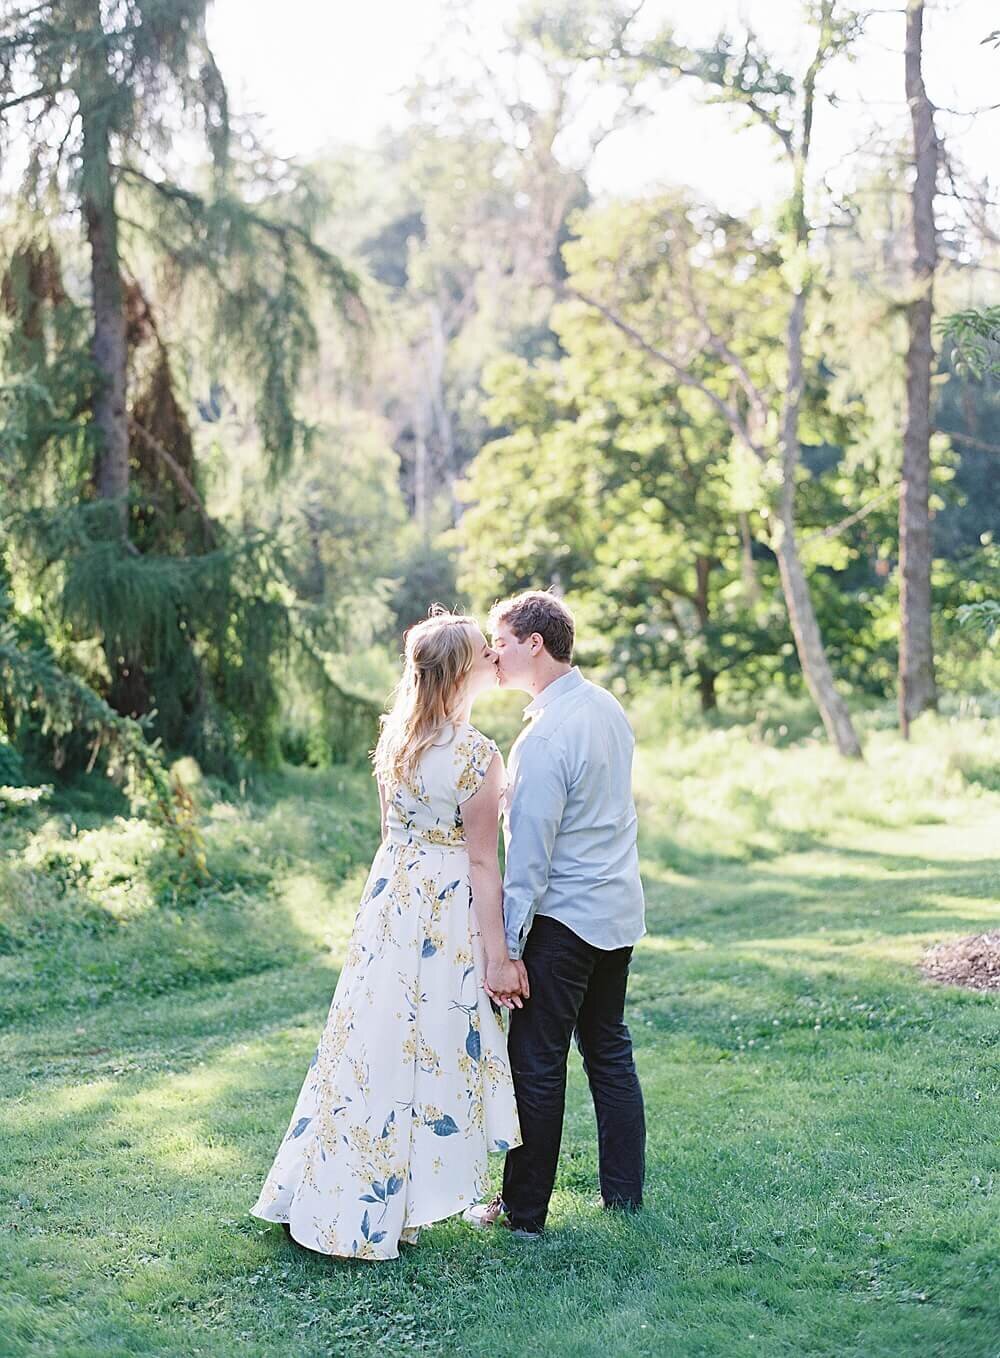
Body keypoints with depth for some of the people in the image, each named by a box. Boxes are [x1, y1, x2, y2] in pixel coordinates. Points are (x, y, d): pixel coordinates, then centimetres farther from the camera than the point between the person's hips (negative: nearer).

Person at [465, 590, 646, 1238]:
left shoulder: (545, 736, -20)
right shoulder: (608, 706, 7)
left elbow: (528, 852, -20)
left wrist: (507, 946, -16)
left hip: (565, 916, -9)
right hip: (620, 909, 9)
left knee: (537, 1062, 1)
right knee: (610, 1049, 16)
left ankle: (524, 1209, 9)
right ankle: (625, 1192, 24)